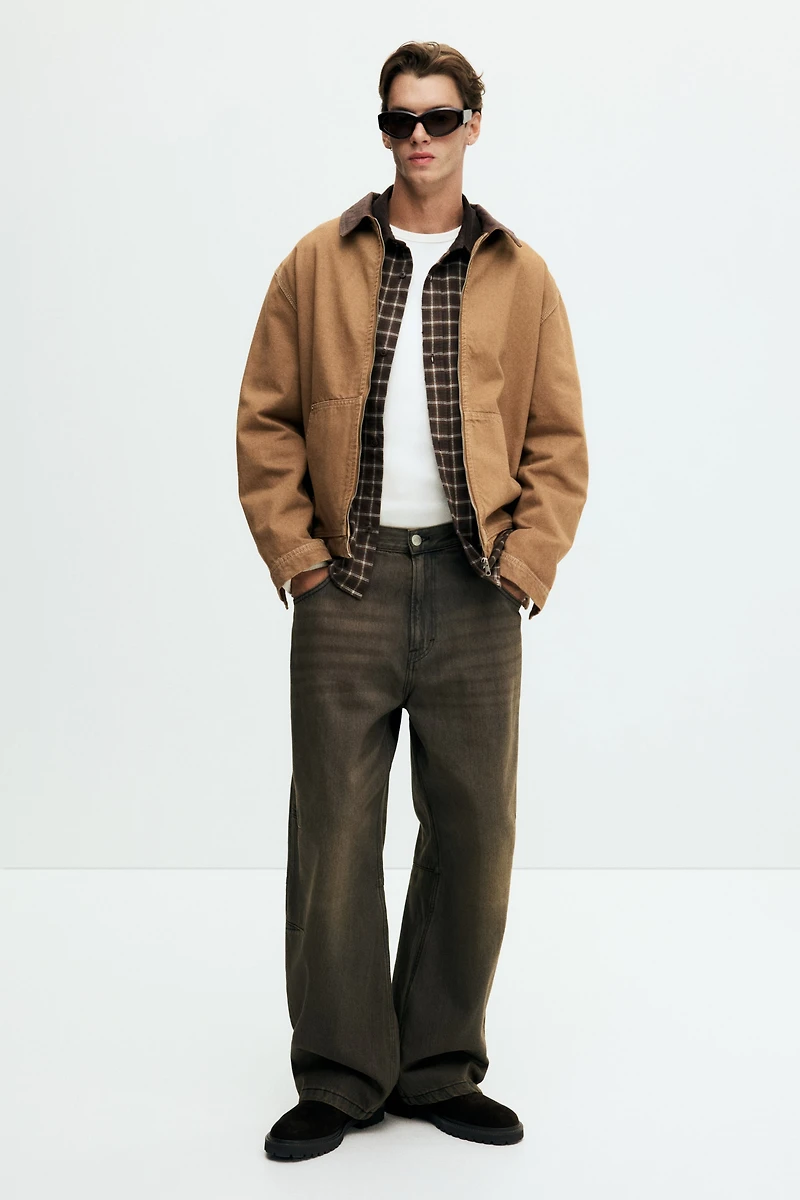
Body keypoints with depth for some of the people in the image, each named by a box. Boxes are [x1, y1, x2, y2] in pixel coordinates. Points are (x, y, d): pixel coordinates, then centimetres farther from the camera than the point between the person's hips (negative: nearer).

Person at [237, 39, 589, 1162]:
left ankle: (442, 1069, 21)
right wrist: (293, 552, -3)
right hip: (348, 583, -1)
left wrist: (526, 563, -3)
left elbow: (560, 441, 8)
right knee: (334, 833, 1)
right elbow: (265, 422, 6)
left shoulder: (521, 277, 9)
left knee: (473, 832, 6)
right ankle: (339, 1078, 15)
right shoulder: (317, 264, 7)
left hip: (473, 590, 1)